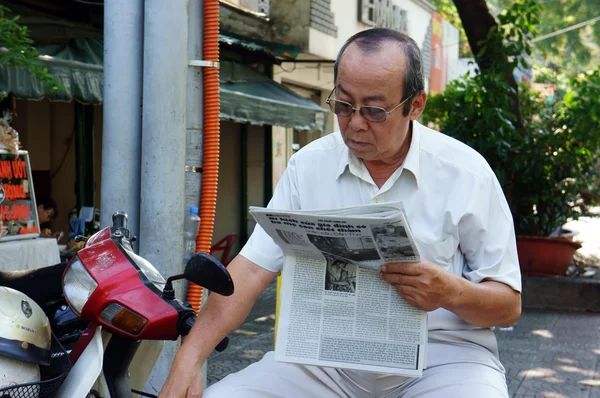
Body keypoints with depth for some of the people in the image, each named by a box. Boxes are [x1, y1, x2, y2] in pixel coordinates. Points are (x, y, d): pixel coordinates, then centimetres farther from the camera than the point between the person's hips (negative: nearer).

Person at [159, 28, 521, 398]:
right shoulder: (309, 165, 4)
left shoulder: (466, 171, -3)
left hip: (442, 353, -1)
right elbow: (252, 269, -1)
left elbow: (508, 304, 1)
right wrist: (189, 360, -14)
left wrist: (452, 292, -22)